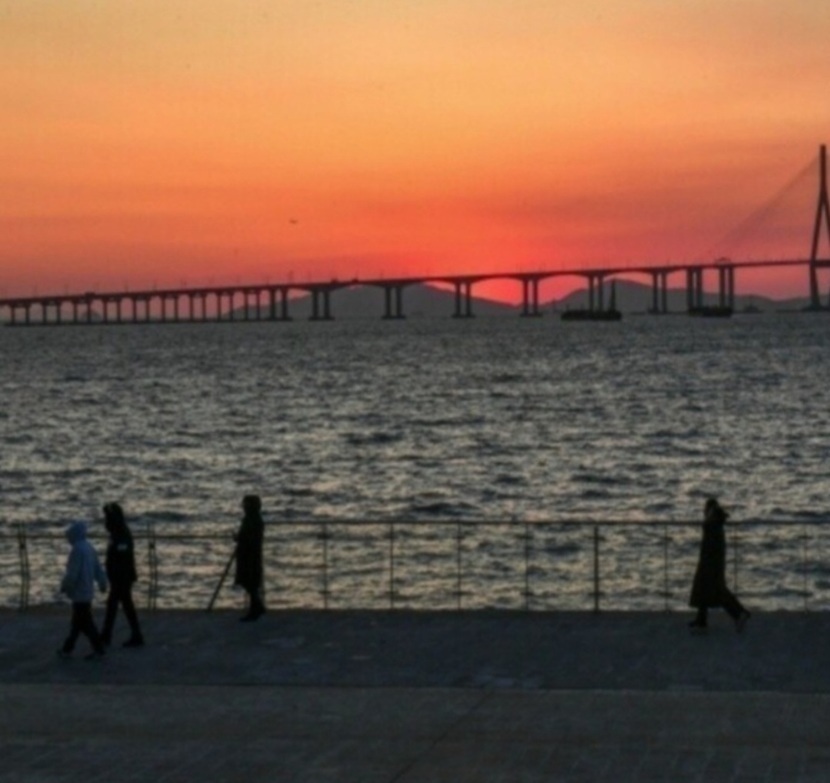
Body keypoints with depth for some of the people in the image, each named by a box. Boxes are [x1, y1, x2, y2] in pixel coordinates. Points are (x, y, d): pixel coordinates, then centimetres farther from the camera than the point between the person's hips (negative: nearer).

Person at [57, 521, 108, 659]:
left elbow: (72, 574, -21)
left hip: (79, 592, -10)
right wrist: (102, 582, 21)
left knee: (85, 623, -4)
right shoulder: (89, 548, 9)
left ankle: (98, 649, -3)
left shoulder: (77, 550, -19)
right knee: (77, 622, 15)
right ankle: (67, 648, 24)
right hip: (87, 590, 10)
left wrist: (64, 586, -8)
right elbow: (98, 569, 14)